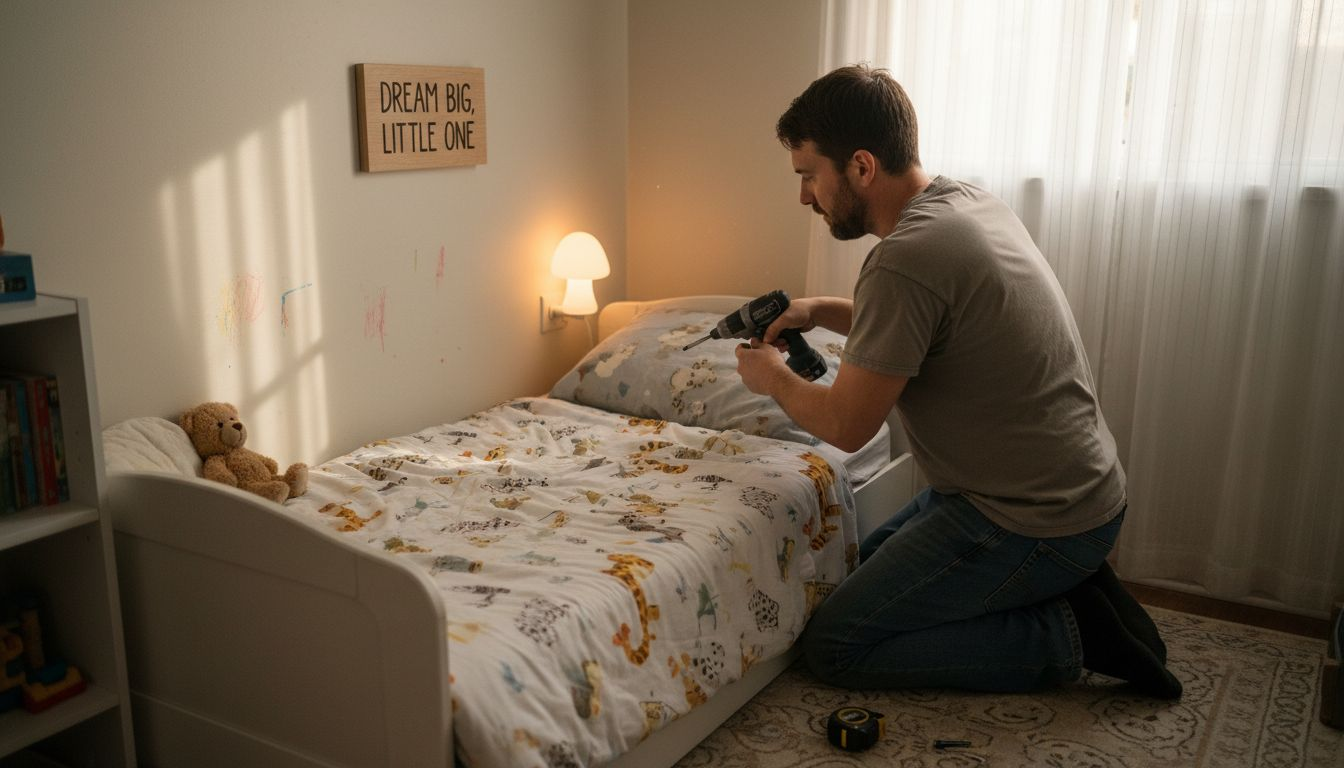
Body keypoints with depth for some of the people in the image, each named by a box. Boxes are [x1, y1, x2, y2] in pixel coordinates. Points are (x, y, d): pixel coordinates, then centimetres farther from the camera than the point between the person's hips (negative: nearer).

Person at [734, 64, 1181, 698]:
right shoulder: (969, 201, 4)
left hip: (1032, 525, -10)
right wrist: (820, 311, 9)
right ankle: (1072, 588, 13)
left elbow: (847, 426, -19)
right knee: (870, 563, 25)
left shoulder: (906, 258, -27)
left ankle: (1066, 635, -2)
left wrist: (774, 380, 1)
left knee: (833, 647, -2)